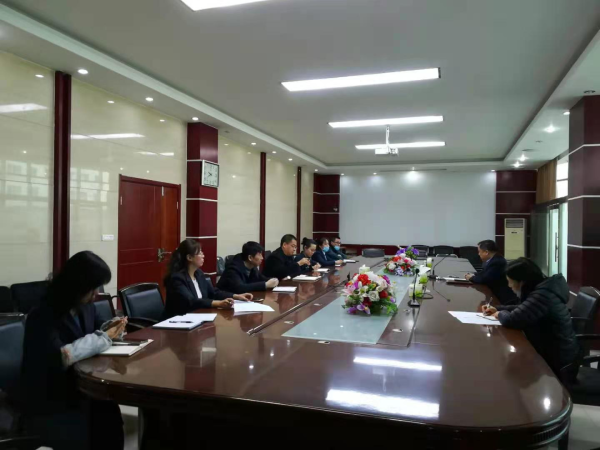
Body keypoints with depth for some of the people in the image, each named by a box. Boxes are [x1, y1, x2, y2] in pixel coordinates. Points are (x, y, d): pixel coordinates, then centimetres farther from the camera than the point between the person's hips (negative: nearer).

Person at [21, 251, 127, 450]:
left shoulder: (87, 307, 3)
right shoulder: (43, 317, -17)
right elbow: (59, 358, -29)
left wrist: (109, 329, -3)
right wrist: (103, 337, -19)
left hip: (80, 392, 6)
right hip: (47, 405, -5)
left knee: (109, 413, -20)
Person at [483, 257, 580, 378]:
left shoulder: (542, 296, -29)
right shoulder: (541, 289, 2)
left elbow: (511, 320, -30)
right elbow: (522, 308, 19)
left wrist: (500, 314, -8)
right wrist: (497, 309, 9)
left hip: (557, 360, -8)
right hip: (552, 351, 8)